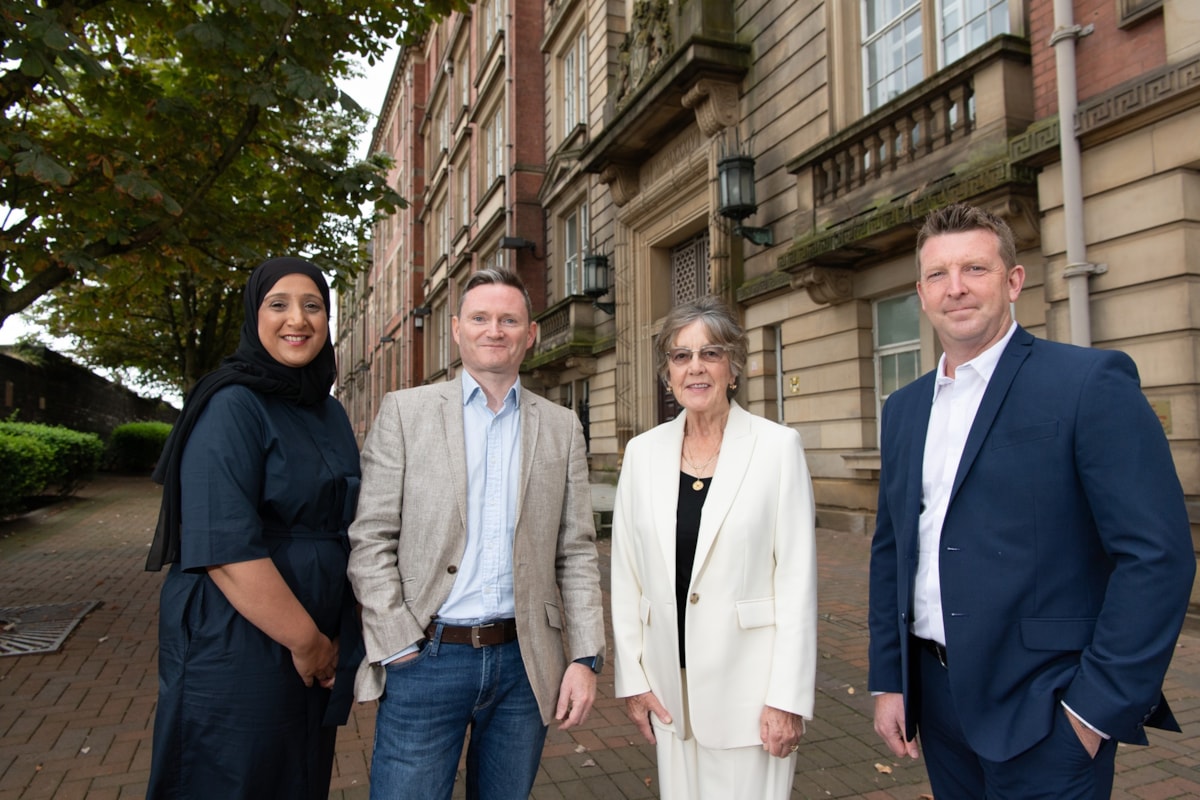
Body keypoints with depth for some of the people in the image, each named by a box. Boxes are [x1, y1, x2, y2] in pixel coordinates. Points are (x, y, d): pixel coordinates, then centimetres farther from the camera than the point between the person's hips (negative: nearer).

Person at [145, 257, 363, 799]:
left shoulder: (330, 414, 8)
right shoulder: (231, 407, -14)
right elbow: (222, 548, -22)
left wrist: (332, 640, 5)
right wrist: (304, 640, -16)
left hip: (318, 649, 7)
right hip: (236, 648, -7)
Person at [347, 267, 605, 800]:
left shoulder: (561, 427, 6)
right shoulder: (404, 411, 0)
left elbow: (576, 552, 5)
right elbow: (370, 541, -3)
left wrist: (586, 658, -1)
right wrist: (399, 648, -8)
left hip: (523, 662, 2)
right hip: (425, 658, -2)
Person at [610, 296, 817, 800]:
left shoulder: (777, 446, -8)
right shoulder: (643, 452, 1)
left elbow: (797, 575, -8)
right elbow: (626, 574, 5)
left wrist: (788, 696, -10)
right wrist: (631, 677, 4)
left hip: (749, 682, -3)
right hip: (671, 685, 3)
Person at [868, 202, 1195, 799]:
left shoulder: (1091, 382, -10)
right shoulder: (904, 407, 7)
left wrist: (1098, 707, -15)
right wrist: (887, 681, 8)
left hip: (1042, 709, -5)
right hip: (937, 696, 6)